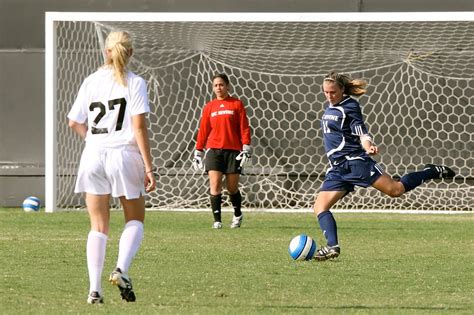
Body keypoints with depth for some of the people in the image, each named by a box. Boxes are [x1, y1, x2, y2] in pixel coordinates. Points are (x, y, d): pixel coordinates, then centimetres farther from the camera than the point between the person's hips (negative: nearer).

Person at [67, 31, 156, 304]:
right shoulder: (135, 83, -4)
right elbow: (139, 127, -10)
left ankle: (95, 288, 0)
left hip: (93, 156, 3)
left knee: (99, 225, 9)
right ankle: (122, 269, -13)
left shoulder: (91, 81, 7)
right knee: (135, 220, 12)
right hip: (125, 155, -3)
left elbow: (75, 122, 10)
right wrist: (149, 167, -9)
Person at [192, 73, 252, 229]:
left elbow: (244, 128, 1)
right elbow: (203, 130, 13)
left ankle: (237, 215, 29)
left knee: (232, 187, 5)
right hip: (214, 150, 1)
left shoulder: (236, 104, 3)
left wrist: (246, 149, -7)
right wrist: (198, 152, 11)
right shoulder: (209, 107, 10)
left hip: (233, 151, -1)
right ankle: (217, 220, -9)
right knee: (215, 185, -10)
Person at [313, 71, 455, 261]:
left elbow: (361, 133, -16)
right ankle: (332, 246, -15)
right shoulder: (331, 107, 17)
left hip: (355, 160, -8)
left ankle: (432, 172, 4)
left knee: (395, 189, -15)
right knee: (319, 207, -6)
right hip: (337, 169, 8)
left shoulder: (349, 107, -6)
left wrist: (368, 145, -35)